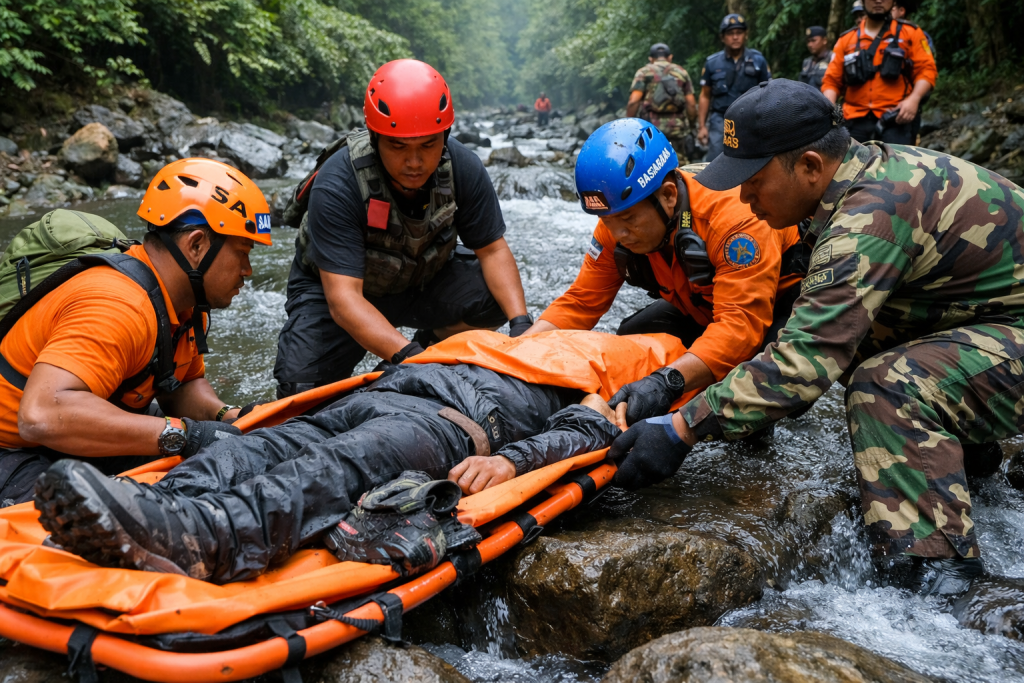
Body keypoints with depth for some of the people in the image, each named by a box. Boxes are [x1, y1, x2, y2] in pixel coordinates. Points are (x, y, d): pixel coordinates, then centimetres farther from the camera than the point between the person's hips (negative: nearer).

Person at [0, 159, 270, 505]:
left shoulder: (184, 301, 0)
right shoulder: (120, 308, -32)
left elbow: (185, 383, 12)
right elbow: (41, 414, -43)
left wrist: (229, 418, -10)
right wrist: (182, 434, -41)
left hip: (87, 451, 9)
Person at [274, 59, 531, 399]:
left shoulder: (463, 167, -22)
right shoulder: (337, 185, -34)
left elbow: (492, 250, -13)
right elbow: (343, 299, -38)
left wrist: (521, 322, -29)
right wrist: (405, 355, -52)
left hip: (421, 279, 3)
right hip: (332, 284, -2)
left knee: (496, 297, -24)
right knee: (301, 385, -23)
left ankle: (430, 348, 3)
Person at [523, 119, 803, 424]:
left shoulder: (735, 217, -39)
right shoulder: (618, 222, -18)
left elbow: (742, 325, -45)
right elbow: (581, 302, -14)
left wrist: (668, 381, -60)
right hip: (704, 306, 6)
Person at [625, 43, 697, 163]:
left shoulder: (644, 72, 6)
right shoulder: (682, 72, 14)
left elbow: (633, 101, -8)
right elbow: (691, 104, 6)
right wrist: (690, 125, 15)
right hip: (677, 129, 2)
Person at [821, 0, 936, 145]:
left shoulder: (910, 33, 11)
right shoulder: (846, 40, 17)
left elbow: (926, 69, 4)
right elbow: (832, 80, 14)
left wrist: (914, 99, -14)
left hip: (896, 120, -2)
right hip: (856, 122, 3)